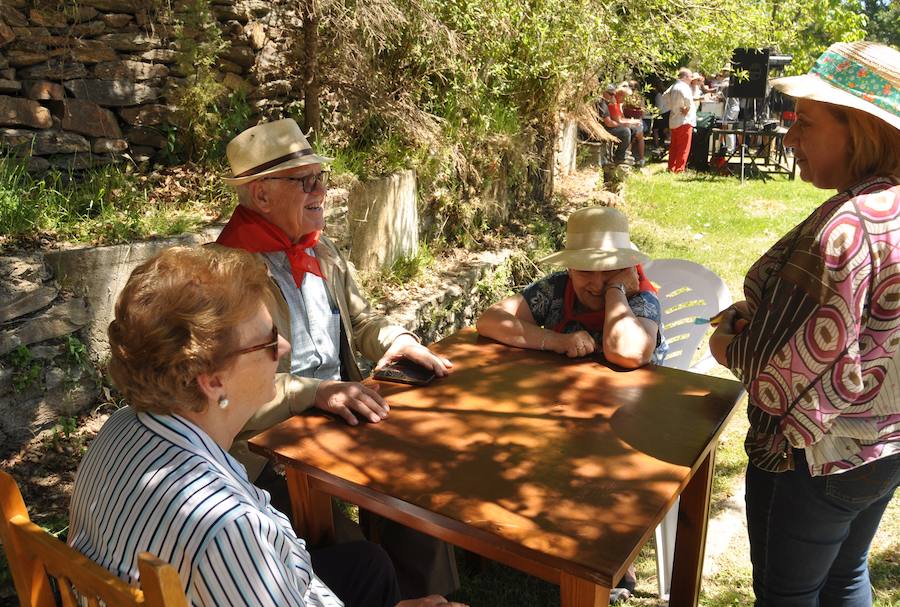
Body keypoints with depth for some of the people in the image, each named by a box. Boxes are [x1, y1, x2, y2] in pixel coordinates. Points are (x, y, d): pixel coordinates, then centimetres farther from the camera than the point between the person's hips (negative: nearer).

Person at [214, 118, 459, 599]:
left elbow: (360, 319, 19)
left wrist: (395, 339, -3)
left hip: (336, 418, 7)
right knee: (350, 558, -20)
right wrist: (314, 392, -29)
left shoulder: (323, 252, 12)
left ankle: (422, 594, 11)